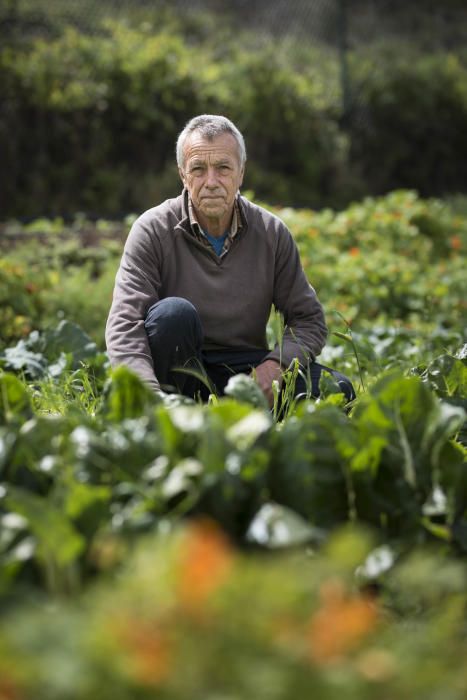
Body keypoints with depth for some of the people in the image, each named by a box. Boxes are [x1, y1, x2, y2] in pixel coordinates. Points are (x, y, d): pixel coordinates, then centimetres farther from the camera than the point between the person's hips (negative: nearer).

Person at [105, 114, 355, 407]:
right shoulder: (152, 231, -10)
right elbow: (124, 326, -20)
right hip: (178, 371, -2)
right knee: (174, 312, -34)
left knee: (338, 390, -20)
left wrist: (276, 364, -20)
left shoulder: (272, 233, -1)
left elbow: (310, 320, 2)